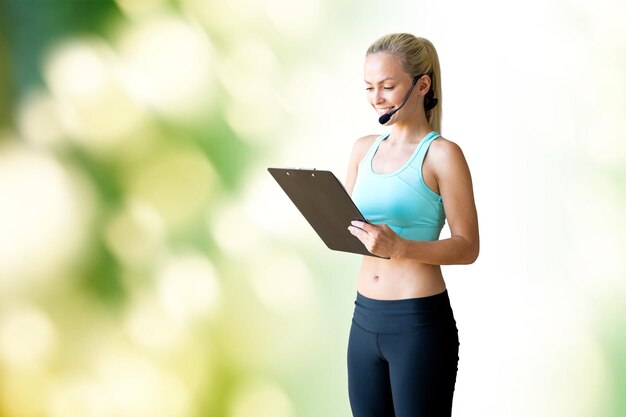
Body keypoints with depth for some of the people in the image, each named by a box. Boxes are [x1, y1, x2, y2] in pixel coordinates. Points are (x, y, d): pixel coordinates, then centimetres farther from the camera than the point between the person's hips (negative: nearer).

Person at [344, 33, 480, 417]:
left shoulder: (442, 154, -9)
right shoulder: (364, 148, 9)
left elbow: (467, 247, -11)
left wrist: (399, 247, -25)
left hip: (421, 322, -6)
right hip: (366, 318, 6)